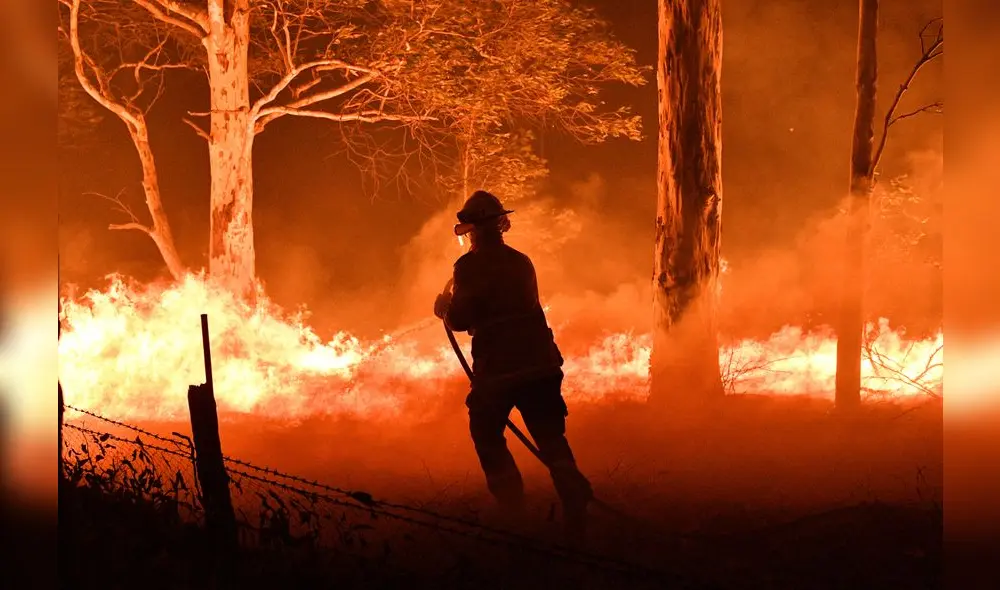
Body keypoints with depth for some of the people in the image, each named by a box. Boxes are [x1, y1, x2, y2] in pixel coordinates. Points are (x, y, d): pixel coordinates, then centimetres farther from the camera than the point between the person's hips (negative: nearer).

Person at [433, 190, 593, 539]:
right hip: (540, 363, 5)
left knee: (487, 435, 15)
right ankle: (576, 504, -5)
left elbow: (461, 319, -12)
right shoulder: (521, 261, 13)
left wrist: (445, 309, 10)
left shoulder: (471, 265, -7)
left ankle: (512, 507, 12)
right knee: (550, 437, 9)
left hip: (498, 368, -5)